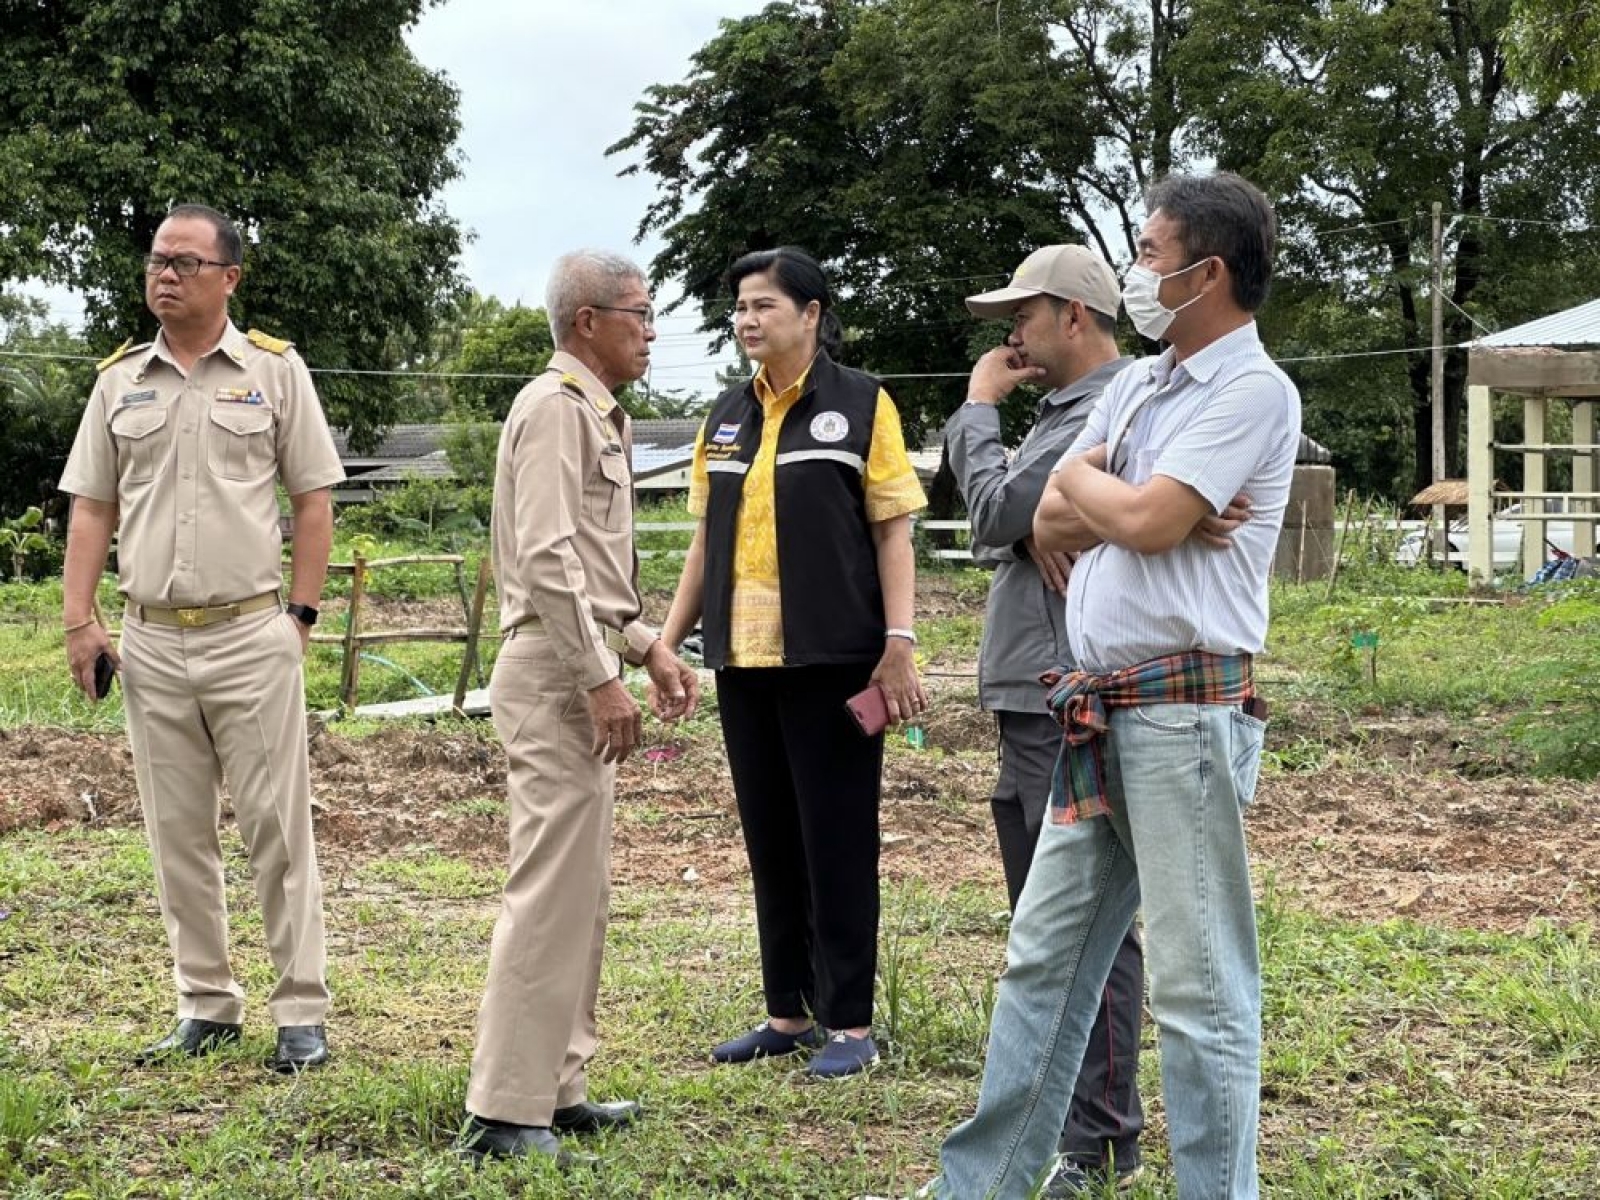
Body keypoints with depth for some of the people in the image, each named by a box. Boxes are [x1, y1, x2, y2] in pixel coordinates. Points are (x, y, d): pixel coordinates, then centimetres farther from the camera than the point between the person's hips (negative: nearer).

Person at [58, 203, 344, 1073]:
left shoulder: (274, 371, 1)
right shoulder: (119, 380, 10)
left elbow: (313, 500, 2)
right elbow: (91, 508, 11)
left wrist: (302, 613, -4)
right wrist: (78, 620, 2)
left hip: (251, 635, -4)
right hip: (150, 642, 4)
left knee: (278, 828, -2)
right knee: (178, 836, 9)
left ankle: (302, 1013, 4)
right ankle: (206, 1007, 19)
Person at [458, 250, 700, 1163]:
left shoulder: (599, 415, 20)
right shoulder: (557, 406, -12)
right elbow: (547, 559, -21)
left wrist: (649, 646, 15)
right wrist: (600, 679, -22)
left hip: (583, 674, 11)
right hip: (557, 673, -11)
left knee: (581, 888, 13)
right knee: (554, 887, -11)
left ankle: (557, 1086, 20)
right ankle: (505, 1112, -9)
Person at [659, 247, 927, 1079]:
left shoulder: (860, 405, -2)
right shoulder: (727, 417, 13)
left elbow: (892, 533, -5)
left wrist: (899, 643, -13)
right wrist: (669, 640, 12)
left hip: (832, 658, -6)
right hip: (743, 659, 6)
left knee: (837, 838, 0)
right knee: (770, 837, 11)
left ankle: (849, 1023, 8)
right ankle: (788, 1011, 21)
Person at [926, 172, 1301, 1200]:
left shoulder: (1253, 391, -9)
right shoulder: (1138, 386, 17)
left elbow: (1142, 519, -19)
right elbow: (1051, 525, 11)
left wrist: (1085, 480, 2)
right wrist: (1144, 512, -7)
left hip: (1185, 708, -9)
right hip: (1101, 712, 9)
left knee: (1200, 985, -3)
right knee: (1043, 957, 13)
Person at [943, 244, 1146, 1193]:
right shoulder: (1067, 410, 19)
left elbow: (999, 512, -18)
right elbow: (1001, 533, 18)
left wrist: (979, 408, -3)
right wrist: (1034, 530, -6)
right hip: (1032, 700, 11)